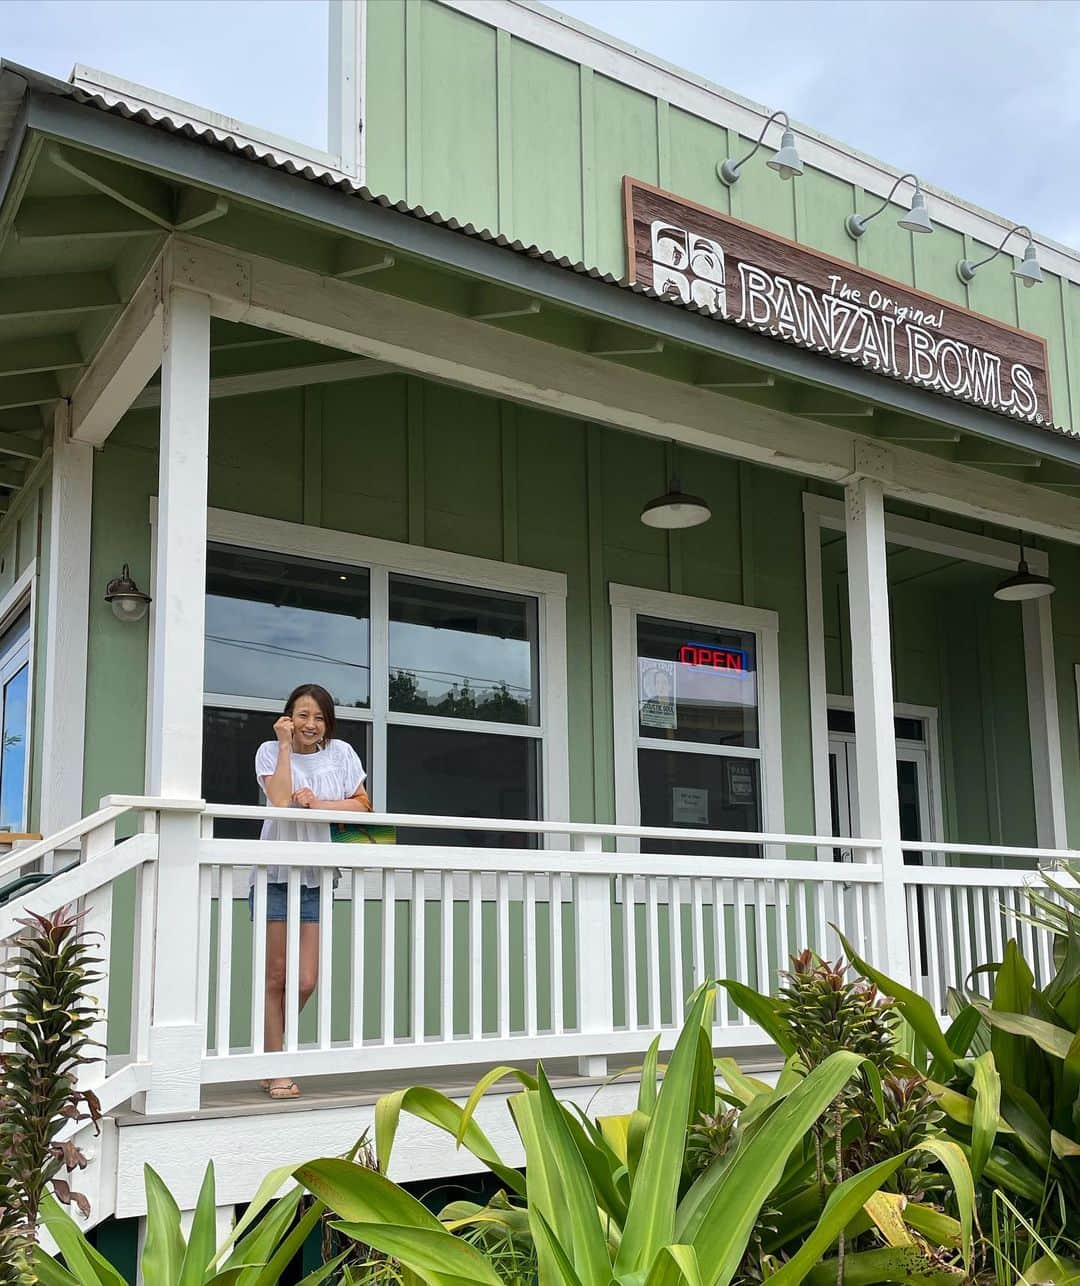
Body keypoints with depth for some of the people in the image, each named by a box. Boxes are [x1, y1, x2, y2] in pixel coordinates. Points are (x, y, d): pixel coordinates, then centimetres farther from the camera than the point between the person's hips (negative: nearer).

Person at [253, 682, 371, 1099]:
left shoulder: (341, 753, 8)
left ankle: (269, 1051, 23)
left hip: (316, 877, 3)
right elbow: (281, 799, -18)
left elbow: (363, 805, 2)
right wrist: (285, 744, -13)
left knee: (305, 981, 0)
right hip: (275, 874, -3)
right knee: (276, 978, 0)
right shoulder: (271, 751, 0)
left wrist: (318, 803, -11)